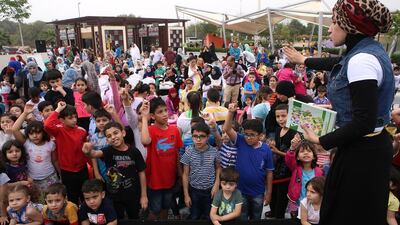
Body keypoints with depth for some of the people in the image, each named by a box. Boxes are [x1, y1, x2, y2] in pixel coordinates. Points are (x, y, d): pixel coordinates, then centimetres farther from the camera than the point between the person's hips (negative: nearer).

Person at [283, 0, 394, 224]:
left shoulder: (362, 59, -24)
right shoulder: (368, 51, 5)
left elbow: (364, 122, -28)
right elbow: (337, 63, 26)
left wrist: (322, 141, -17)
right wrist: (303, 60, 39)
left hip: (362, 151, -9)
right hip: (368, 146, 9)